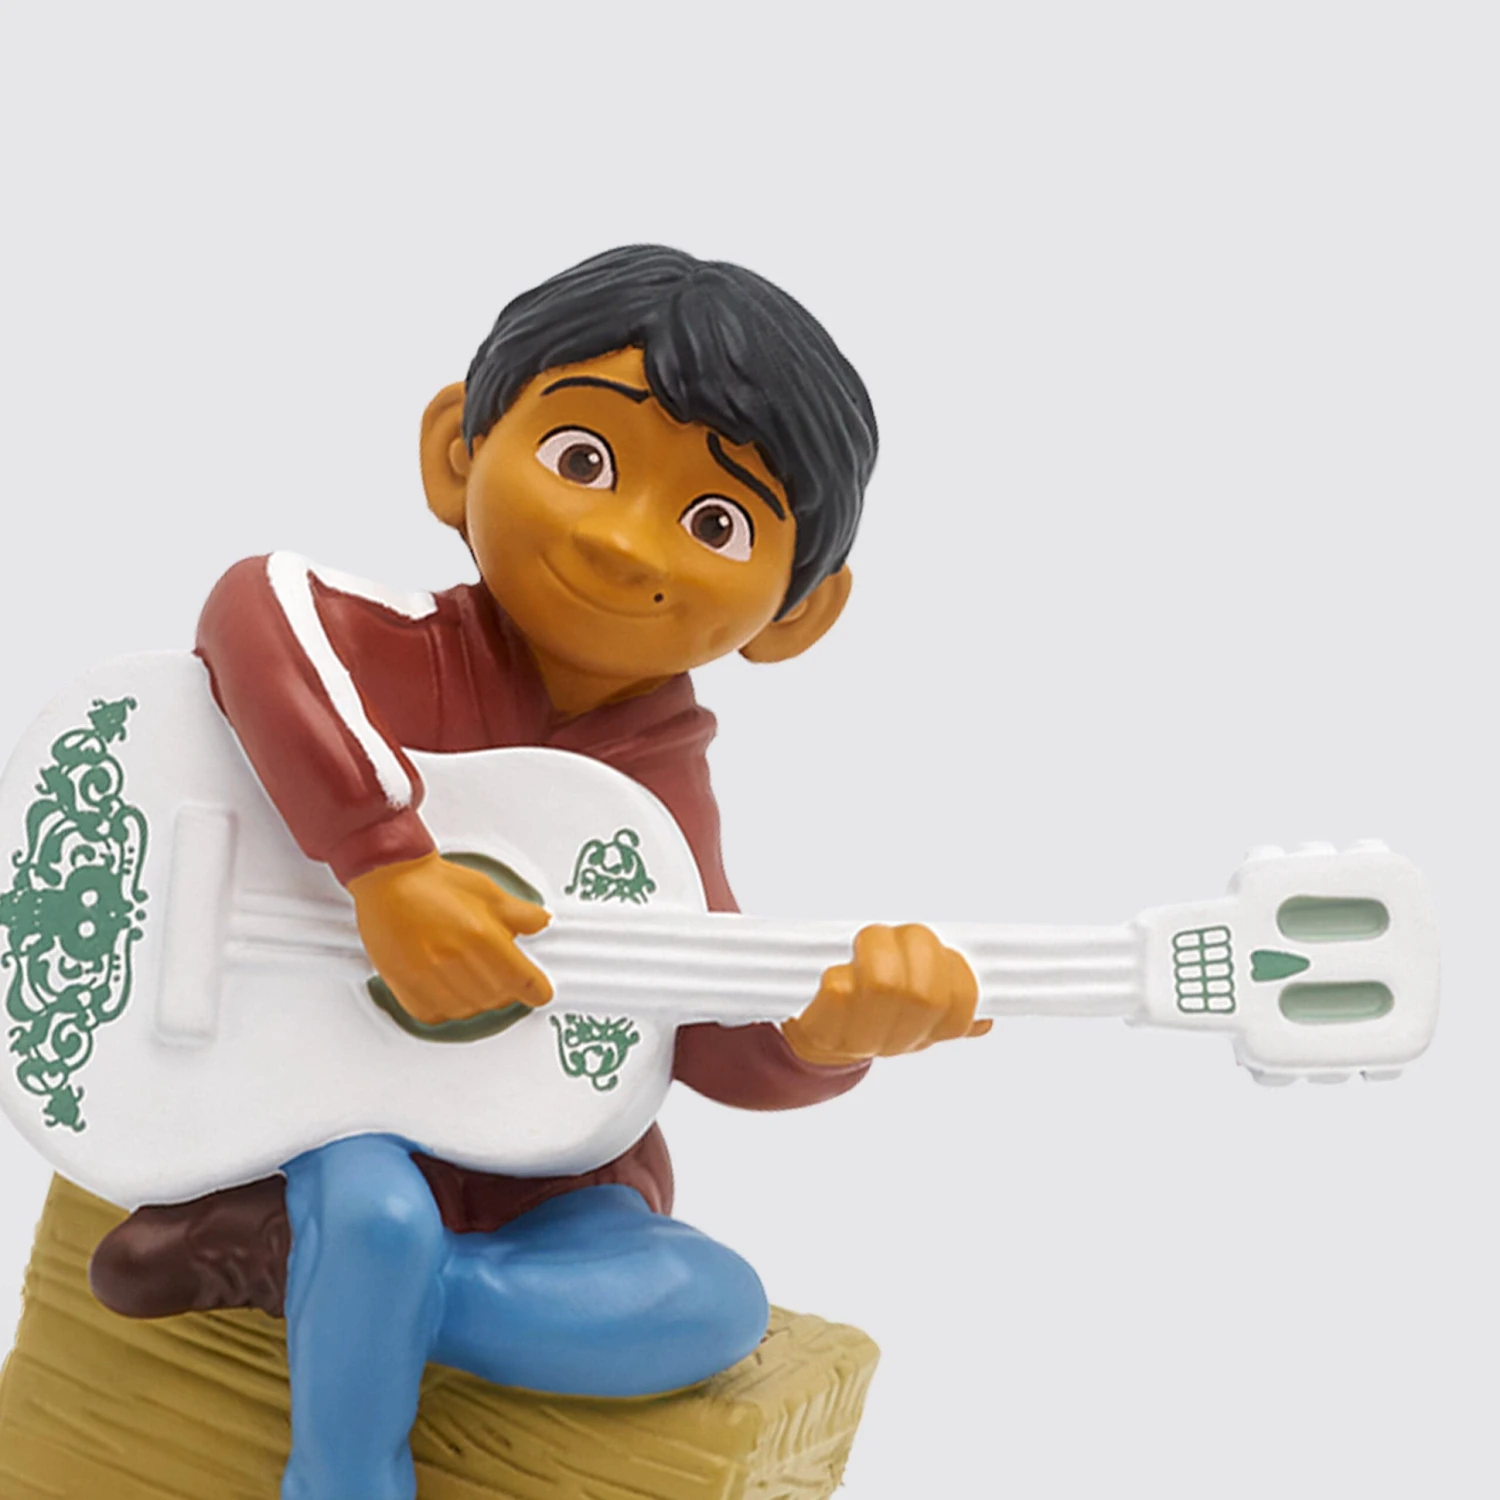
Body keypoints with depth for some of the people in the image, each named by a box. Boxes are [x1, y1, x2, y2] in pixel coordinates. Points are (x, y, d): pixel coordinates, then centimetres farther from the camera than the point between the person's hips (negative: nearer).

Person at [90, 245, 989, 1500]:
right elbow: (259, 605, -34)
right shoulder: (423, 660, -13)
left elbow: (714, 1037, -11)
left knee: (719, 1304, -21)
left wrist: (830, 1026, -35)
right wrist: (387, 864, -41)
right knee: (378, 1217, -37)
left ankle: (292, 1257, -14)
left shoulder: (661, 784, -6)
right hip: (348, 1103, -4)